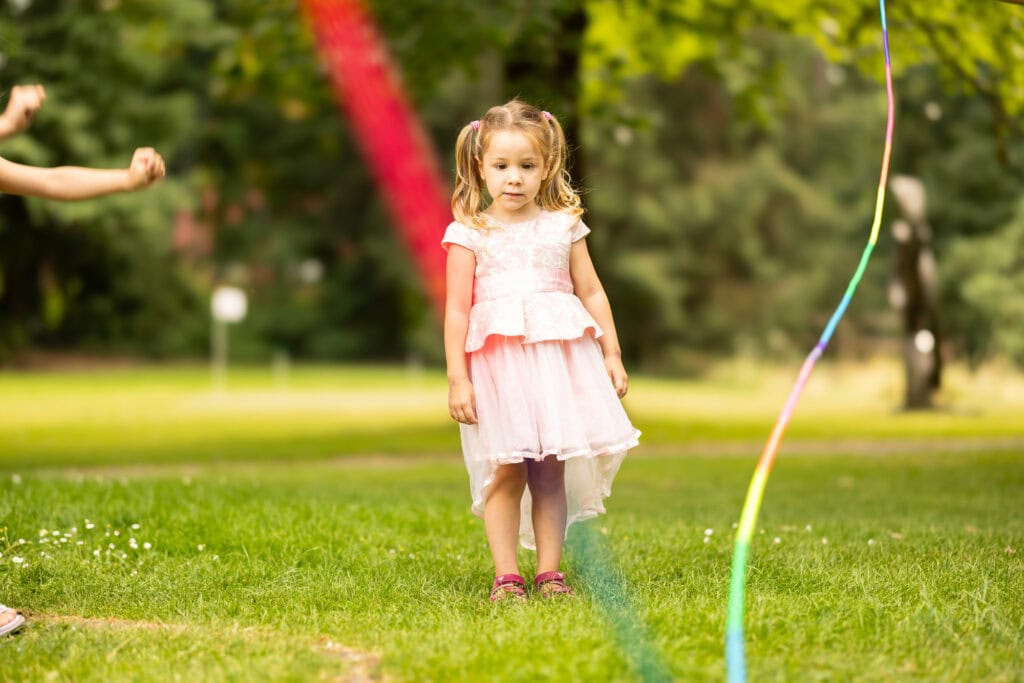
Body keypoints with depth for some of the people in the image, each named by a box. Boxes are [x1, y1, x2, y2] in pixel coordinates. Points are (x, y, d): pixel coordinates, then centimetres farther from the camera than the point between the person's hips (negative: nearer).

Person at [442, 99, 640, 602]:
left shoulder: (563, 225, 9)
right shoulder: (469, 234, 1)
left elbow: (591, 293, 13)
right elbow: (457, 310, -1)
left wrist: (612, 355, 9)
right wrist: (457, 378, -6)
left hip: (558, 357, 2)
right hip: (496, 360, -2)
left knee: (551, 471, 3)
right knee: (505, 470, -4)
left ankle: (549, 572, 9)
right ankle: (505, 576, 2)